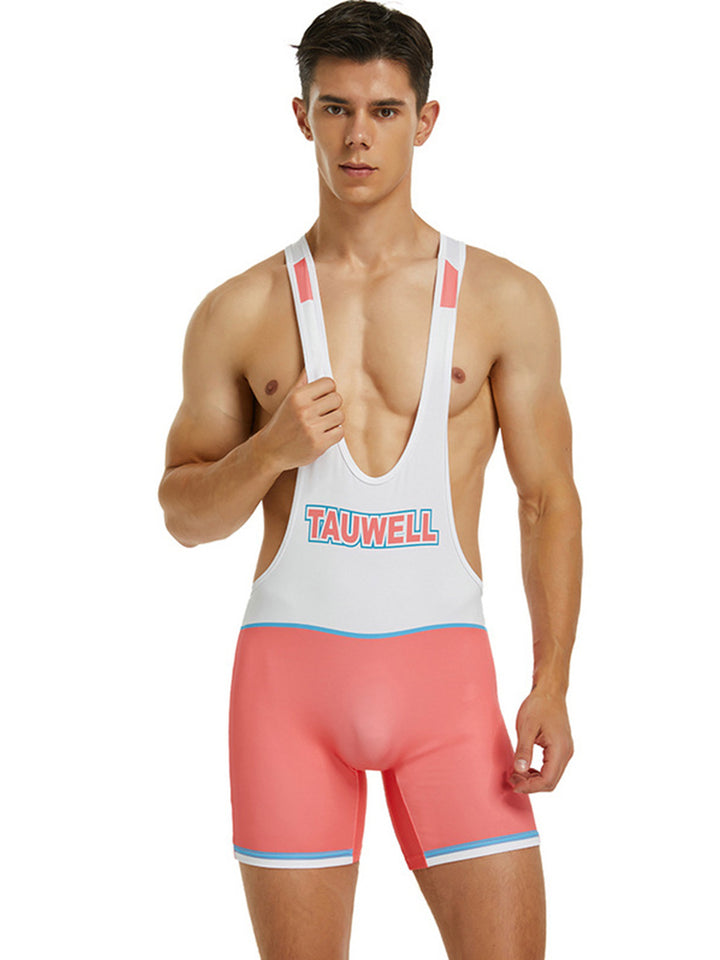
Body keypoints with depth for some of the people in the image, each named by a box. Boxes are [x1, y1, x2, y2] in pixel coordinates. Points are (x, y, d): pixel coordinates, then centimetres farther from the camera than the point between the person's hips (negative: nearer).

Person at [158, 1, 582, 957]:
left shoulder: (506, 300, 4)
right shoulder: (240, 311, 6)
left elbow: (551, 500, 5)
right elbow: (183, 512, 10)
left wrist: (551, 685, -4)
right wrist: (271, 451, -11)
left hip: (444, 666, 0)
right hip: (290, 664, 1)